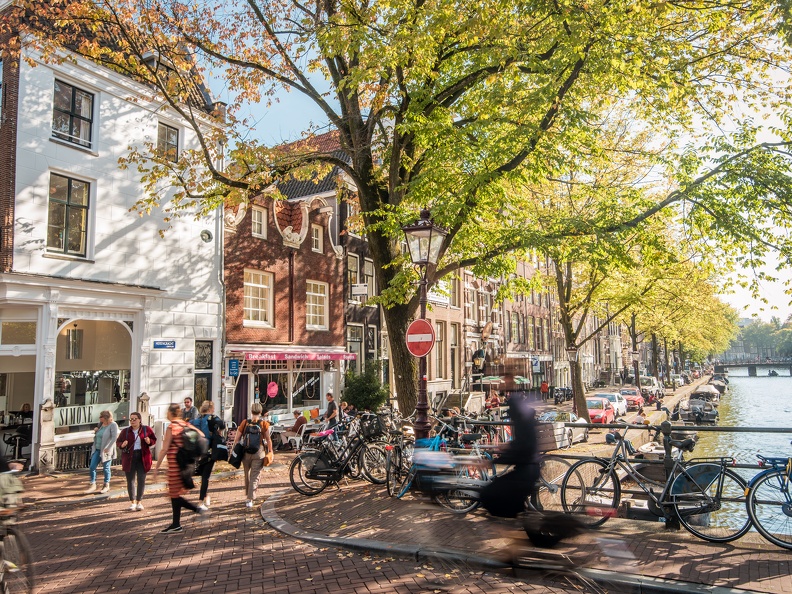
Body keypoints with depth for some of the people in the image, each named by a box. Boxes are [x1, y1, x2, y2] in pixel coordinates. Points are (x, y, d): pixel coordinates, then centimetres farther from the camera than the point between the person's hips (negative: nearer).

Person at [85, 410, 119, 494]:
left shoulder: (113, 425, -12)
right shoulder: (100, 424, 10)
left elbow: (114, 437, -19)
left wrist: (107, 448, -23)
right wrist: (96, 430, 2)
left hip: (105, 451, -7)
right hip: (97, 449, 7)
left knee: (106, 468, 5)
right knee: (92, 467, 4)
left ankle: (106, 485, 20)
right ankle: (93, 485, 16)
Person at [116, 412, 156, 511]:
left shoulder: (147, 429, 2)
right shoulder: (125, 431, 4)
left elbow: (154, 439, 8)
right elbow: (118, 441, 10)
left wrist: (149, 441, -14)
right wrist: (122, 445, -12)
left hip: (142, 457, -1)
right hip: (129, 458, 1)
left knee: (141, 480, 1)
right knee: (130, 480, 4)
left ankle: (139, 502, 13)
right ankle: (133, 502, 15)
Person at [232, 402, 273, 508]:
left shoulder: (245, 422, 0)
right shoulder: (264, 424, -4)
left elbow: (237, 438, 2)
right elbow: (268, 439, -3)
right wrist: (271, 452, 6)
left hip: (246, 452, 2)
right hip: (259, 453, -2)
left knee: (247, 474, 19)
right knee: (255, 476, 2)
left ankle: (248, 495, 32)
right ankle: (250, 499, -4)